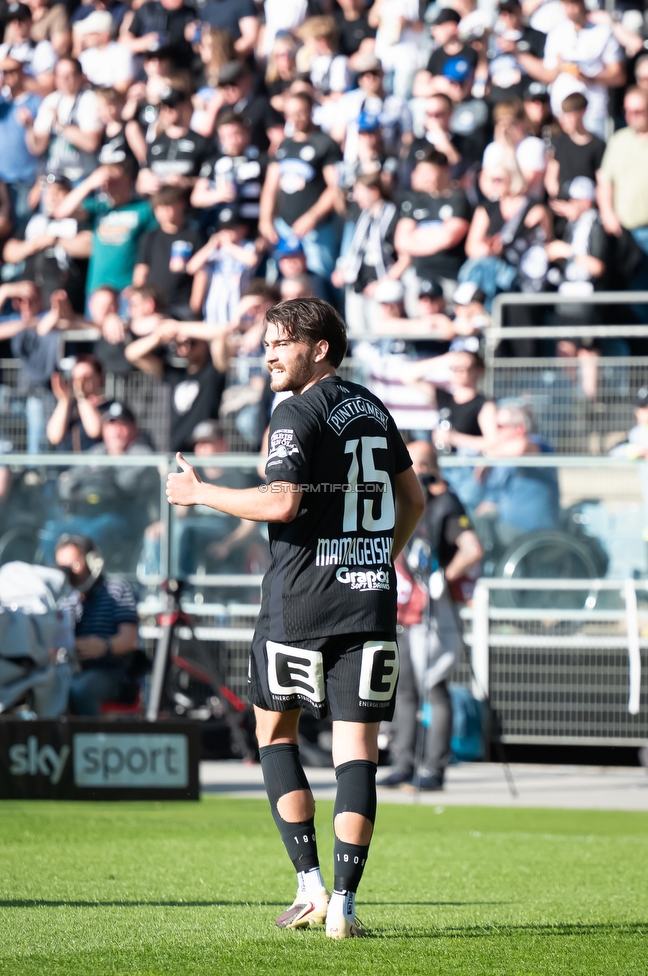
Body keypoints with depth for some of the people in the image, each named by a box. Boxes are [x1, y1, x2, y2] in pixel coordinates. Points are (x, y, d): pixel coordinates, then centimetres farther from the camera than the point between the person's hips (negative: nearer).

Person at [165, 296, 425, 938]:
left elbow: (281, 502, -21)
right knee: (357, 749, 0)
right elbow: (413, 501, 21)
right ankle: (343, 904, -6)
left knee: (274, 731, 13)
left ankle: (311, 885, 5)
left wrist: (199, 494, -10)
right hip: (370, 599, 5)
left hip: (300, 601, -5)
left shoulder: (298, 414, -9)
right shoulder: (373, 409, 13)